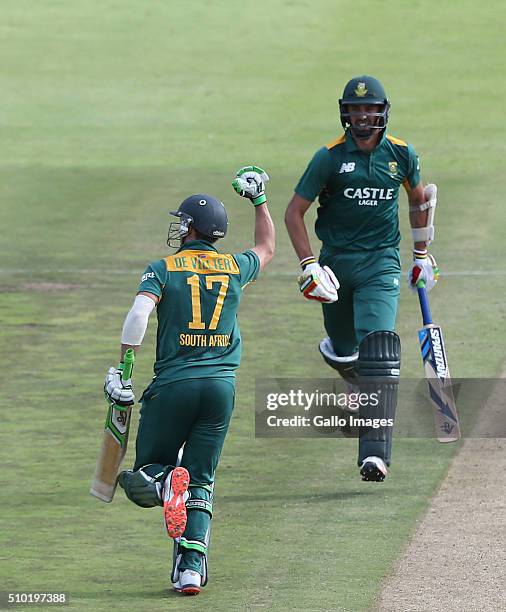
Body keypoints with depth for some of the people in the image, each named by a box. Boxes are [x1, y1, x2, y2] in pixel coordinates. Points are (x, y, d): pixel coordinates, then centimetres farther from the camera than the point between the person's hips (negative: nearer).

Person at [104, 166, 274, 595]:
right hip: (221, 386, 3)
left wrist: (120, 370, -13)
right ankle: (192, 566, -11)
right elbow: (267, 249, 34)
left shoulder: (164, 269, 1)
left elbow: (139, 313, -15)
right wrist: (259, 199, 43)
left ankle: (164, 482, -27)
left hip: (174, 384, -3)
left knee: (147, 472, 11)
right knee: (201, 483, 8)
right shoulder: (235, 267, 11)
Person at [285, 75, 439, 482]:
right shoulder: (330, 157, -6)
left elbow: (419, 198, 20)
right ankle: (366, 392, 51)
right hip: (337, 262, 1)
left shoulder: (402, 155, 1)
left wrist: (422, 253, 23)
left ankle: (375, 451, -27)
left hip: (381, 265, -1)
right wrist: (309, 266, -13)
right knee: (343, 350, 11)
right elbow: (294, 212, -3)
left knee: (379, 351, -19)